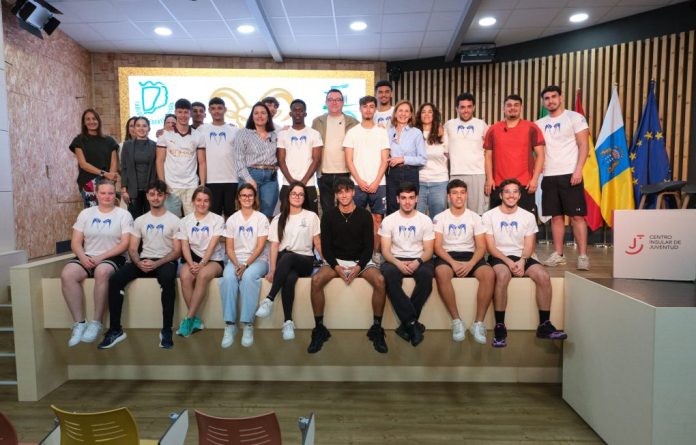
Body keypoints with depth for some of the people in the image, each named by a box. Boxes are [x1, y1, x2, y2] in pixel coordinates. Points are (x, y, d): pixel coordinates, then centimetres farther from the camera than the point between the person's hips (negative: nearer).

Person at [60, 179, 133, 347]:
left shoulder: (123, 214, 4)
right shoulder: (86, 213, 14)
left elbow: (124, 243, -6)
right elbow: (76, 242, 8)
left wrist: (101, 257, -16)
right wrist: (83, 257, -12)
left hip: (112, 258, -4)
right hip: (87, 257, 4)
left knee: (102, 272, -37)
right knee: (67, 274, -27)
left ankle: (96, 323, -26)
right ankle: (79, 323, -22)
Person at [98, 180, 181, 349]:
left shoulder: (174, 220, 3)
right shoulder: (140, 221, 15)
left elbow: (177, 251, -3)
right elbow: (132, 249, 10)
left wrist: (156, 264, -18)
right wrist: (139, 263, -13)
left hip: (165, 262, -4)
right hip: (143, 262, 4)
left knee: (168, 279, -39)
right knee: (115, 279, -22)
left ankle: (166, 330, -30)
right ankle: (115, 329, -14)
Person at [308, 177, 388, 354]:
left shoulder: (364, 215, -1)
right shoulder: (328, 216, 0)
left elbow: (369, 246, -2)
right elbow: (325, 247, -1)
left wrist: (359, 267, -19)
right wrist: (336, 267, -18)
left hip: (361, 260, 0)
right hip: (336, 260, 1)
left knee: (380, 280, -30)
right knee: (316, 280, -29)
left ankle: (376, 328, -15)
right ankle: (319, 328, -14)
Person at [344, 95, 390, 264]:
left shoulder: (382, 132, 8)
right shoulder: (352, 132, 7)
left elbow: (384, 160, 3)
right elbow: (349, 161, 2)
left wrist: (376, 182, -8)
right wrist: (360, 181, -8)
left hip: (378, 184, 0)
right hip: (357, 183, 0)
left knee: (377, 218, 1)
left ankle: (376, 252, 11)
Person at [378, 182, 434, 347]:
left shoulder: (425, 220, 5)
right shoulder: (388, 220, 5)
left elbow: (428, 250, 2)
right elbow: (385, 250, 0)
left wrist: (418, 262, -20)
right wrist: (397, 262, -21)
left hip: (419, 260, 0)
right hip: (396, 260, 0)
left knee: (426, 275, -35)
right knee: (388, 274, -36)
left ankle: (407, 324, -21)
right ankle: (412, 322, -29)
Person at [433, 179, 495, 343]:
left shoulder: (475, 217, 10)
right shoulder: (440, 218, 6)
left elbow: (481, 247, 3)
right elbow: (437, 247, -3)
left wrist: (470, 264, -16)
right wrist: (453, 263, -20)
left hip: (470, 256, 2)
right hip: (447, 256, -1)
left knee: (489, 273, -30)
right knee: (441, 273, -37)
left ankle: (478, 323, -22)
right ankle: (456, 321, -26)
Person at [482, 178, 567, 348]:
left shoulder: (528, 216, 10)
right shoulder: (489, 216, 0)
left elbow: (529, 245, 5)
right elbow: (490, 246, -5)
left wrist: (522, 261, -16)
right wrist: (508, 261, -18)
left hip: (522, 257, 4)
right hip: (498, 257, -3)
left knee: (543, 276, -24)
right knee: (503, 275, -36)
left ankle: (544, 325, -12)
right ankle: (500, 326, -28)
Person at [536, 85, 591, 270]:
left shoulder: (575, 118, 0)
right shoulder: (540, 123, 14)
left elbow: (583, 145, -6)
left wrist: (578, 170, -16)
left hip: (570, 174, -4)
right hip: (549, 176, 4)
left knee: (577, 216, -4)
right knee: (556, 216, 8)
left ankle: (583, 256, 0)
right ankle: (558, 254, 14)